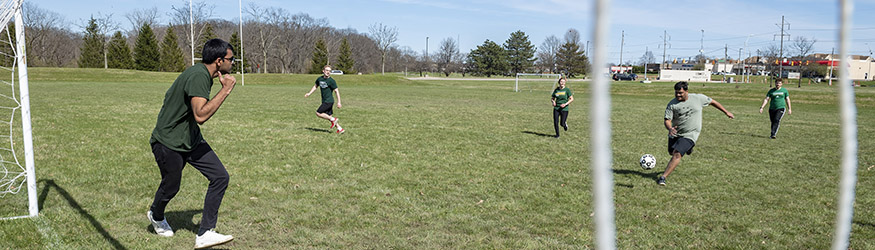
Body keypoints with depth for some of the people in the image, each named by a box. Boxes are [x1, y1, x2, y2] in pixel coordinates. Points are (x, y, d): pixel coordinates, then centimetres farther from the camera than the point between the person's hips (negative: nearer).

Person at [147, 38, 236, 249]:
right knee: (171, 187, 12)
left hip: (191, 139, 9)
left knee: (220, 177, -5)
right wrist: (226, 90, -32)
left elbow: (171, 94, 20)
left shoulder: (203, 74, 5)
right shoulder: (198, 76, -26)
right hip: (169, 143, -9)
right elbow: (201, 116, -37)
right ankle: (156, 216, 48)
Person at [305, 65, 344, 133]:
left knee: (318, 113, -10)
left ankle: (333, 119, 1)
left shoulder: (331, 81, -13)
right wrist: (309, 93, 12)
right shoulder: (320, 79, 6)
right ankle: (340, 129, 16)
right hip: (325, 101, 8)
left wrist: (339, 102, -16)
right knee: (328, 116, 11)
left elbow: (336, 91, -12)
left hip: (329, 101, -8)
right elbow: (315, 86, 23)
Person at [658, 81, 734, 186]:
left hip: (690, 134, -3)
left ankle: (663, 177, -19)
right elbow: (667, 120, -11)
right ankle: (687, 148, 52)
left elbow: (712, 102, 11)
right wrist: (670, 128, -34)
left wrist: (726, 112, 20)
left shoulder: (698, 98, -6)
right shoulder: (672, 104, -8)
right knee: (672, 153, 19)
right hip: (675, 134, 3)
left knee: (677, 154, -19)